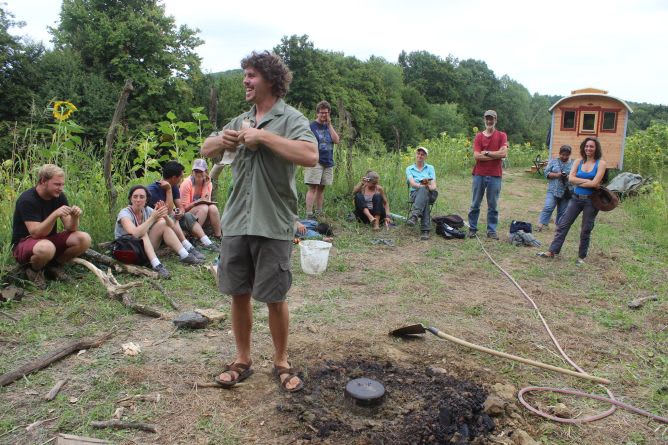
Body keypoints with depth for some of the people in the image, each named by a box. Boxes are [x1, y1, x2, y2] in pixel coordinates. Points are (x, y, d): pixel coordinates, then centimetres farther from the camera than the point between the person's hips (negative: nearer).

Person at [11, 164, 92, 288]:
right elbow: (36, 233, -28)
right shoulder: (27, 200, -21)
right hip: (24, 244, -6)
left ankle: (53, 265, 4)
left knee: (84, 239, -19)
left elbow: (70, 229, -7)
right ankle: (34, 269, -5)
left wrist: (75, 217, -29)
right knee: (46, 248, -41)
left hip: (49, 240, 6)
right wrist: (55, 214, -40)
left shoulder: (59, 196, -3)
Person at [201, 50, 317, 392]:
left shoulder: (290, 119, -5)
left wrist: (264, 137, -20)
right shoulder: (241, 121, 14)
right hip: (236, 223, 6)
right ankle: (242, 360, 30)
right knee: (239, 295, 12)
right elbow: (205, 150, 20)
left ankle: (281, 361, 26)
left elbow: (310, 156, -23)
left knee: (275, 298, 6)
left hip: (273, 225, -5)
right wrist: (222, 140, -3)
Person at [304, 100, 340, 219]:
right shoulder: (311, 126, -1)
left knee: (321, 188, 10)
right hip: (315, 162, -5)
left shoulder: (329, 126, 14)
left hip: (328, 162, 5)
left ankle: (318, 214, 16)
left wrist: (329, 125, -3)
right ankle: (309, 215, -11)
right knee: (312, 188, -10)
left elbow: (336, 140, -1)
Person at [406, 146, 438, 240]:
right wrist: (422, 185, -25)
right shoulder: (409, 169, 15)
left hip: (430, 194, 1)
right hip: (415, 193, 0)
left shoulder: (430, 168, 18)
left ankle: (414, 216, -60)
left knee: (423, 190, -39)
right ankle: (425, 230, -54)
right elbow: (412, 183, -5)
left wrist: (428, 186, -21)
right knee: (425, 200, -40)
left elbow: (433, 186, 4)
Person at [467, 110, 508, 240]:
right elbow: (476, 156, -8)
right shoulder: (479, 136, 5)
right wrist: (496, 155, -9)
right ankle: (472, 228, 16)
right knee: (475, 204, 7)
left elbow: (504, 153, -11)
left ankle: (492, 230, 13)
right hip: (479, 175, 1)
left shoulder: (501, 136, 4)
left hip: (495, 176, -1)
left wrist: (486, 153, -8)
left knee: (493, 205, 5)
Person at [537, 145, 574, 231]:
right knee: (548, 208, -12)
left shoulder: (573, 163, 5)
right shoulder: (553, 161, 5)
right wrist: (556, 175, -16)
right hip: (553, 190, -1)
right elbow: (546, 173, 1)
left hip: (566, 192, 1)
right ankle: (541, 224, -11)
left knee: (562, 211, 9)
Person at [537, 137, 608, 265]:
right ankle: (552, 251, 6)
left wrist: (579, 182, -8)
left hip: (591, 200, -3)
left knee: (586, 230, 6)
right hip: (576, 198, 3)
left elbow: (595, 183, -16)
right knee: (563, 224, 1)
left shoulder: (601, 163, -5)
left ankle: (581, 257, 18)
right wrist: (587, 181, -15)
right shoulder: (578, 162, 5)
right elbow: (571, 179, -8)